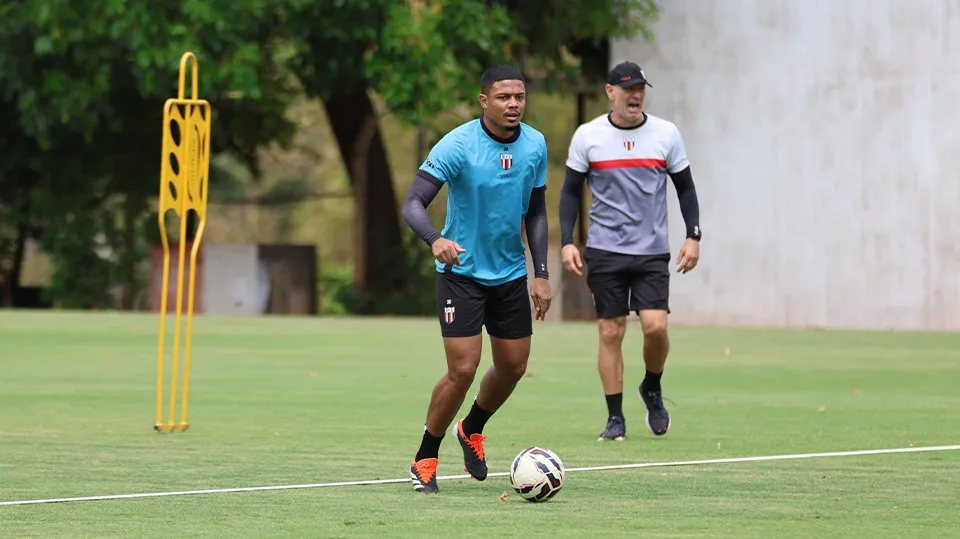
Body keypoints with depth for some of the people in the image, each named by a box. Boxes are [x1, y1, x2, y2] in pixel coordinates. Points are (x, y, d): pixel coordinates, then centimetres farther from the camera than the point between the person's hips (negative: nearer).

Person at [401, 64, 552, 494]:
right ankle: (425, 459, 7)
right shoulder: (458, 145, -20)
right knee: (463, 369, -11)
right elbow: (413, 204, -25)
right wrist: (436, 240, -45)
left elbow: (535, 212, 8)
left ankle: (472, 430, 41)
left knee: (512, 366, 11)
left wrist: (541, 274, 2)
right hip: (462, 271, -5)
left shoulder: (535, 145, -3)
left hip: (510, 273, 5)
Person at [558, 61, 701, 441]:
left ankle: (652, 389, 16)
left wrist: (693, 236, 2)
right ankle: (615, 418, 7)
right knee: (611, 332, -1)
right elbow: (571, 191, 6)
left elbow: (685, 187, 11)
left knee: (655, 325, -13)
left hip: (652, 252, 0)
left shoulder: (666, 134, 3)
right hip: (604, 250, 0)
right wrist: (566, 242, -3)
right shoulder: (588, 136, 0)